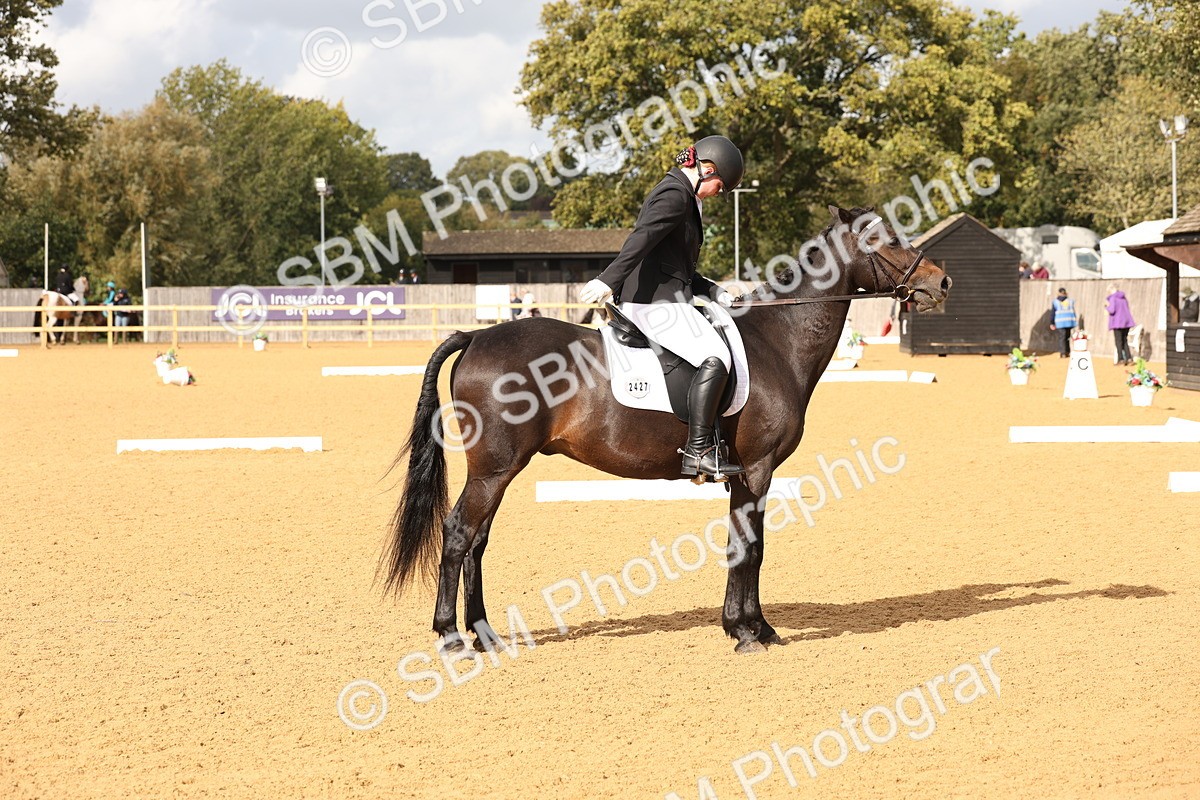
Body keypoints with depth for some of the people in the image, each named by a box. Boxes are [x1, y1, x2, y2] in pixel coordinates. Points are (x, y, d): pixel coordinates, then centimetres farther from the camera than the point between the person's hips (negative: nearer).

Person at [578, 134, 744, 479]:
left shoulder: (680, 195, 24)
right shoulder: (674, 194, -9)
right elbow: (641, 239, -25)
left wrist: (717, 294, 18)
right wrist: (608, 280, -37)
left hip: (662, 298, 11)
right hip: (654, 301, -11)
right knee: (715, 357, -22)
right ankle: (698, 451, -26)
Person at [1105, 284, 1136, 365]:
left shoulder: (1113, 298, -10)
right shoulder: (1123, 297, 12)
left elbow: (1112, 310, -18)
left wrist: (1107, 306, 3)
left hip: (1117, 322, -7)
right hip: (1126, 321, 7)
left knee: (1118, 341, -1)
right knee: (1125, 341, 13)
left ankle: (1121, 359, -5)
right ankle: (1129, 358, 5)